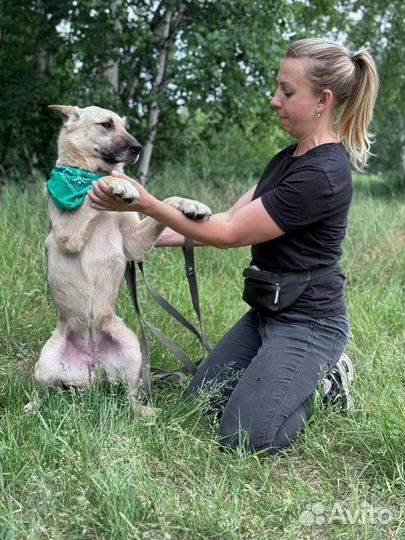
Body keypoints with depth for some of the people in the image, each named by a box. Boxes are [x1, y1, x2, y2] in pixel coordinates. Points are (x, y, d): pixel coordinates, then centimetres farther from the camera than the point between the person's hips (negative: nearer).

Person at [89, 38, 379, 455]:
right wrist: (157, 238, 2)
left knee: (243, 436, -12)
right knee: (199, 401, 10)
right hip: (267, 310, 9)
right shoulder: (291, 157, 6)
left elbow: (230, 234, -22)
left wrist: (146, 205, -22)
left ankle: (323, 377, 10)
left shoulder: (322, 175, -25)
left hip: (308, 322, -9)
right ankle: (307, 371, 20)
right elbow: (233, 216, 6)